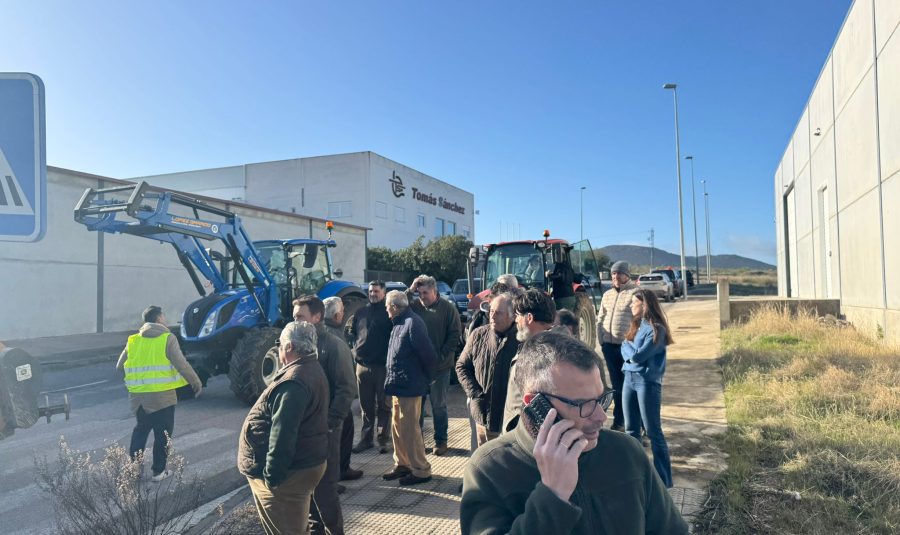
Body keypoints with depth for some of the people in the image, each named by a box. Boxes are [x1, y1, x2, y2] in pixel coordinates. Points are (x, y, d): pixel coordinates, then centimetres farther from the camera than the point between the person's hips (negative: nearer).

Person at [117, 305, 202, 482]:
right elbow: (182, 365, -13)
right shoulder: (167, 338, -8)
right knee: (163, 434, 9)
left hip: (138, 395, 5)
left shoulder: (133, 340, 6)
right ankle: (159, 471, 14)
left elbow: (120, 366, 9)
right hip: (162, 395, -5)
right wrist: (196, 383, -3)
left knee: (140, 429, 24)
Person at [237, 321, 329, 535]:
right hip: (306, 464, 10)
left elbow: (282, 435, -27)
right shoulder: (312, 369, 8)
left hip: (289, 472, -10)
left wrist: (272, 475, -21)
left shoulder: (293, 382, -26)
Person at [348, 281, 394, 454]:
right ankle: (366, 438, 20)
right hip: (362, 364, 5)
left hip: (383, 366, -4)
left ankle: (383, 439, 9)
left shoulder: (389, 313, 0)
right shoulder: (361, 312, 14)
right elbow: (351, 333, 21)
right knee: (366, 405, 11)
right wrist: (356, 347, 4)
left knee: (384, 405, 3)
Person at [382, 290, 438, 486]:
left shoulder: (413, 323, -20)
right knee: (397, 425, 17)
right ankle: (402, 464, 31)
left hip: (410, 387, -10)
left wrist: (426, 379, -7)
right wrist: (392, 378, 12)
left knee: (410, 428, -2)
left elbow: (429, 355, -21)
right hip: (399, 385, 10)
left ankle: (421, 470, 11)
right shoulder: (400, 323, 11)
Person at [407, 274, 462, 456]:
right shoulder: (415, 305, 3)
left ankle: (441, 440, 20)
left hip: (440, 366, -3)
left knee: (438, 405, 7)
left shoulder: (448, 308, -5)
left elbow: (454, 336, -6)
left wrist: (441, 357, -12)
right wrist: (410, 290, -12)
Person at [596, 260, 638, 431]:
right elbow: (600, 319, 18)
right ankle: (619, 420, 24)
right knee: (616, 383, 14)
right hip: (609, 345, 6)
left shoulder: (636, 293, -5)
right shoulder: (607, 294, 15)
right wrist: (601, 340, 11)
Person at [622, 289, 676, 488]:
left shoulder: (656, 329, -13)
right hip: (629, 379, 8)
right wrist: (630, 350, -11)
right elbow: (624, 352, 10)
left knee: (653, 431, -1)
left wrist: (627, 344, -1)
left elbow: (638, 356, -18)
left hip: (648, 382, -8)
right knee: (631, 430, 12)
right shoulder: (636, 325, 13)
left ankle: (663, 479, 9)